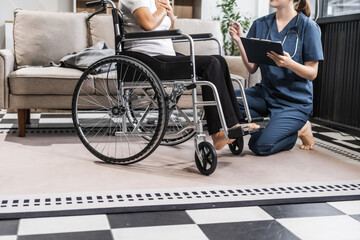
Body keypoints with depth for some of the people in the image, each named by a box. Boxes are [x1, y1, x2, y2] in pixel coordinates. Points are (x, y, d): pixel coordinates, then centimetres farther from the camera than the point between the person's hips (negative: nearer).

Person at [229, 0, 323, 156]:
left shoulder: (308, 26, -7)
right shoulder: (260, 24, 5)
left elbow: (312, 73, -8)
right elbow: (252, 68, 4)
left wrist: (289, 63, -28)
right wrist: (239, 42, -11)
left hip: (295, 101, -4)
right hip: (266, 92, 5)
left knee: (260, 146, -21)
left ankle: (299, 129, 8)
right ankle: (271, 121, -2)